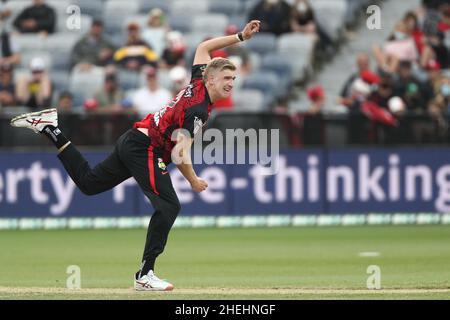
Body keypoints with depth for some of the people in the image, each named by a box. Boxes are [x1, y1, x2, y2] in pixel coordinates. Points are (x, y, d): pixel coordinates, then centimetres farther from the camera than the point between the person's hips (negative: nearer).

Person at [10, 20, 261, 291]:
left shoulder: (198, 83, 5)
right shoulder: (198, 110, -21)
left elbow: (203, 47, 24)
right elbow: (180, 154, -26)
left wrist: (240, 37, 22)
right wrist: (194, 181, -12)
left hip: (132, 143, 10)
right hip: (146, 150, -10)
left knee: (88, 182, 21)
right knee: (169, 206, -16)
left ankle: (51, 129, 17)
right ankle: (145, 275, -18)